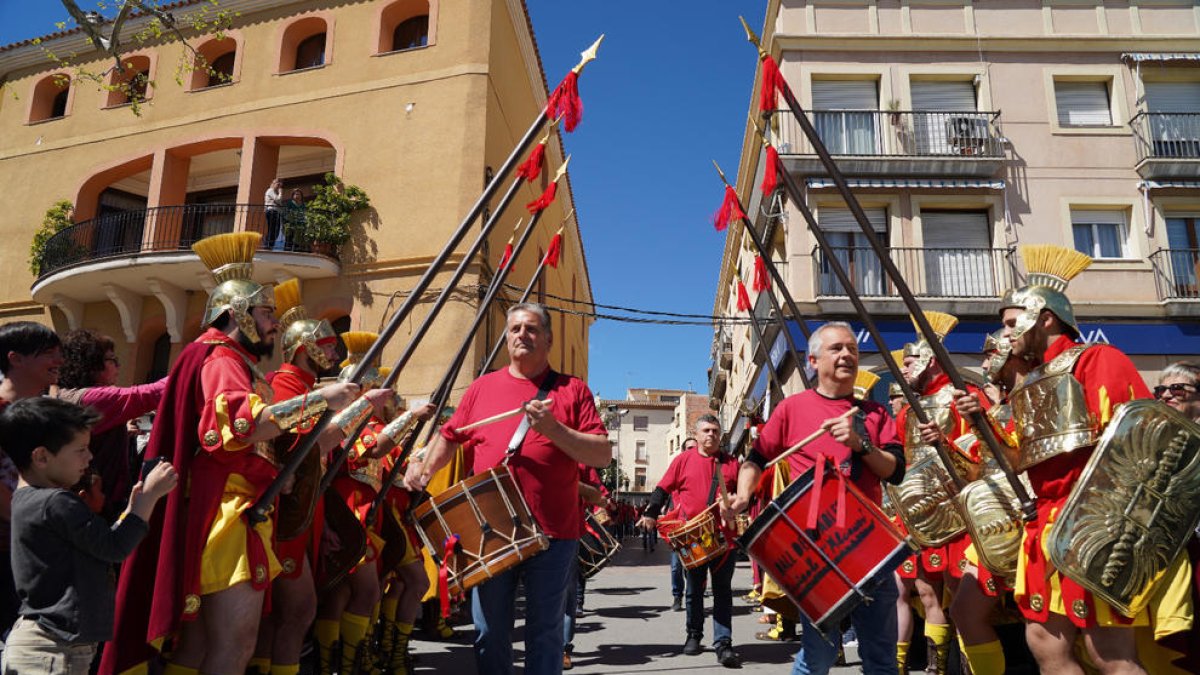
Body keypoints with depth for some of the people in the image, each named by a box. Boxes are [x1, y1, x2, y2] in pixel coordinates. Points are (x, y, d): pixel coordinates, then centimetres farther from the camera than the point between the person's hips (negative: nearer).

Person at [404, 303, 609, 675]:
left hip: (551, 533, -2)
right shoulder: (483, 387, 10)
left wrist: (555, 429, -19)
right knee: (490, 633, 11)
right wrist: (424, 468, 1)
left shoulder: (572, 389, 1)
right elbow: (449, 436, 19)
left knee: (544, 633, 8)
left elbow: (603, 455, -6)